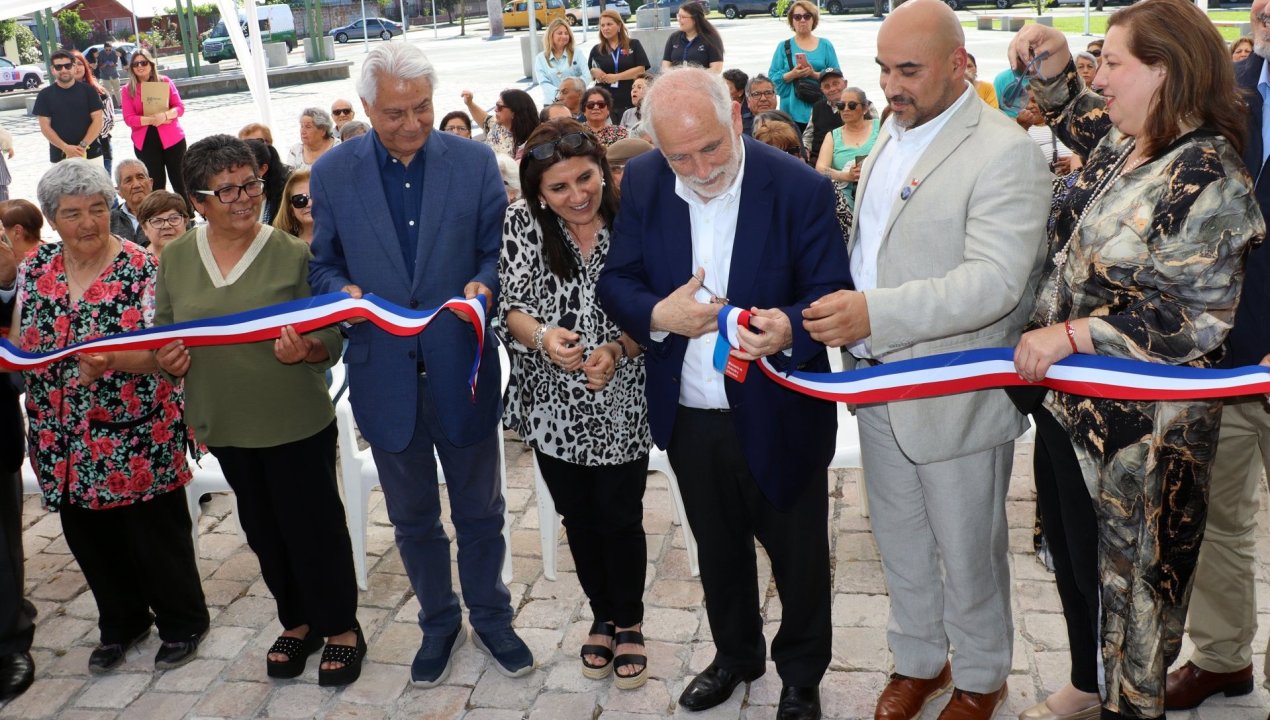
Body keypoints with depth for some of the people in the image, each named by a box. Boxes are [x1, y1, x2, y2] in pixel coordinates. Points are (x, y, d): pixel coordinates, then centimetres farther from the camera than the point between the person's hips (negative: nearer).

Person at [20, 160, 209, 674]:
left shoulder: (142, 268, -11)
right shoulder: (34, 268, 5)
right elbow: (18, 340, 13)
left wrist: (108, 360, -35)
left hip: (137, 440, -5)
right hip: (65, 444, 5)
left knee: (156, 535, 6)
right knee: (90, 537, 16)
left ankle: (183, 623, 28)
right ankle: (121, 623, 37)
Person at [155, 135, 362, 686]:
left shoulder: (292, 254, -11)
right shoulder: (175, 259, 0)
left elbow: (332, 339, -9)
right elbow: (162, 334, 8)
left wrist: (304, 351, -30)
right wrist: (168, 361, -13)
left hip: (297, 421, -4)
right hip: (226, 425, 4)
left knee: (315, 525, 8)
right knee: (263, 530, 19)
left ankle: (341, 626, 29)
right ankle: (297, 621, 39)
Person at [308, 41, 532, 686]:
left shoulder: (474, 162, -5)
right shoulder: (333, 173, -3)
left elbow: (497, 250, 1)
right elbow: (324, 264, 5)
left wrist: (484, 284, -20)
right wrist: (343, 293, -16)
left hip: (461, 367, -1)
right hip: (384, 373, 1)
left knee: (479, 510, 16)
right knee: (413, 518, 17)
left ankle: (489, 616, 38)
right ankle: (438, 622, 39)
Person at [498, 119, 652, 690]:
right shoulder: (521, 223, -8)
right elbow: (510, 306, -10)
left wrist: (617, 350, -29)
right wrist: (542, 336, -31)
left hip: (620, 406, -2)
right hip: (553, 408, 2)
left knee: (620, 520, 8)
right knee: (578, 519, 17)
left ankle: (629, 624, 34)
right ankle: (602, 616, 41)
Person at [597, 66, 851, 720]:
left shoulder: (801, 188, -17)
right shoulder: (642, 183, -5)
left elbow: (833, 295, -15)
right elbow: (615, 281, -2)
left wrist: (791, 327, -37)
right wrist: (659, 315, -24)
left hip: (778, 416, -3)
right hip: (688, 415, 4)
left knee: (798, 556, 16)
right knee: (718, 550, 24)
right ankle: (736, 655, 49)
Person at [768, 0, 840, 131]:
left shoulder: (825, 45, 11)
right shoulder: (783, 46, 10)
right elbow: (773, 78, 3)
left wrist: (814, 74, -14)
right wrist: (791, 75, -15)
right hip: (793, 112, 0)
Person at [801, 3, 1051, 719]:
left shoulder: (1005, 154, -18)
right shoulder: (894, 132, 7)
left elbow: (994, 282, -28)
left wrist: (876, 313, -36)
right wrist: (846, 308, 7)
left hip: (955, 399, -7)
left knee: (968, 554, 12)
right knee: (901, 544, 21)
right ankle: (918, 662, 42)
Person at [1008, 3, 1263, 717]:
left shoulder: (1207, 178, -23)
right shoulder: (1121, 142, 3)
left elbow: (1192, 318, -25)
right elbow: (1073, 118, 27)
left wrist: (1067, 336, -26)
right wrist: (1053, 62, 8)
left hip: (1148, 423, -8)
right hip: (1081, 396, 9)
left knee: (1137, 565, 10)